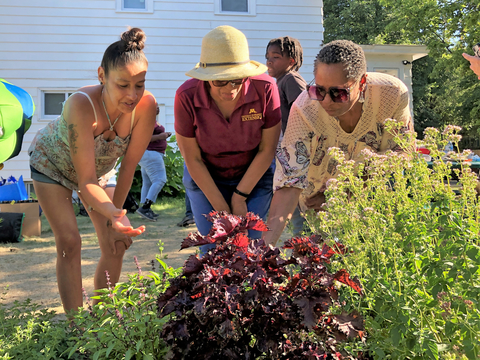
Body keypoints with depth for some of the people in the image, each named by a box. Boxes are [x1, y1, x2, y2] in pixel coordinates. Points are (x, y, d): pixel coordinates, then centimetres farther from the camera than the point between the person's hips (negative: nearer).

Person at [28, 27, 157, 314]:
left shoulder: (146, 105, -32)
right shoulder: (81, 105, -41)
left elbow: (129, 166, -20)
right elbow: (86, 181, -38)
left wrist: (115, 212, -14)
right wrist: (115, 214, -54)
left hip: (100, 167, 4)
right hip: (52, 162, -3)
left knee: (115, 245, -2)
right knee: (69, 242, -14)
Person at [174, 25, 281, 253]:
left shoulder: (265, 88, -24)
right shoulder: (187, 96, -23)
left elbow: (267, 149, -12)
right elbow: (192, 159, -13)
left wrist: (240, 197, -10)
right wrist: (221, 208, -12)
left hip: (254, 176, 0)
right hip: (205, 178, 0)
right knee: (213, 250, -5)